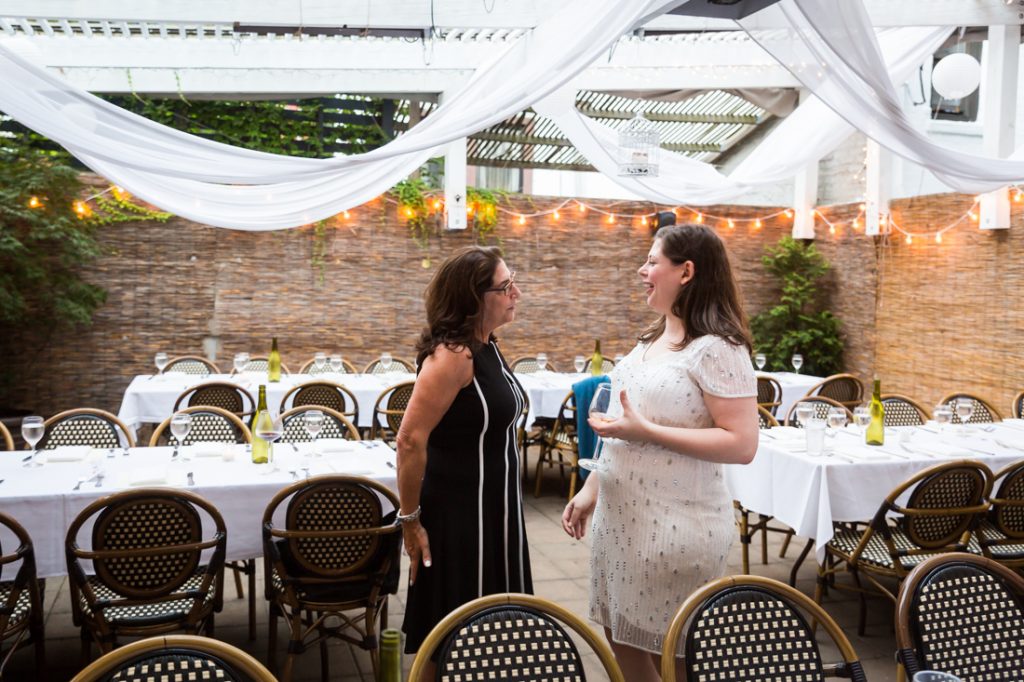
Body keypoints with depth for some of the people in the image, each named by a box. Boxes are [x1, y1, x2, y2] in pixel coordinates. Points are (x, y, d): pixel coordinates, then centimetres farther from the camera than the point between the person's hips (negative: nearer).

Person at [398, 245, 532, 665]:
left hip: (491, 509, 9)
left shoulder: (486, 346, 6)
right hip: (459, 513, -9)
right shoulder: (453, 354, -22)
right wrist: (410, 520, -17)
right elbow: (411, 440, -24)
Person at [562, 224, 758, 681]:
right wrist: (591, 490, 15)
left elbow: (742, 445, -22)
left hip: (677, 526, -8)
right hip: (620, 516, 8)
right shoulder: (651, 340, 10)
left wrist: (646, 431, -23)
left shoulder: (717, 349, -16)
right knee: (621, 642, 19)